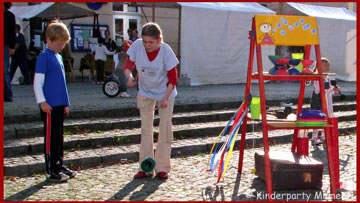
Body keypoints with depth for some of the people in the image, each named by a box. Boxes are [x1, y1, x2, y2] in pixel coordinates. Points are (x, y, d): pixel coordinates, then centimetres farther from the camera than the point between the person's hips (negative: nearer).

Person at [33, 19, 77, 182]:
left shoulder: (58, 57, 17)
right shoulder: (44, 57, -8)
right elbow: (37, 82, -13)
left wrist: (66, 103, 21)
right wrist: (42, 101, -20)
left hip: (59, 105, 8)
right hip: (49, 106, -8)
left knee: (59, 137, 14)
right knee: (51, 137, -2)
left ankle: (59, 166, 24)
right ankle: (51, 171, 4)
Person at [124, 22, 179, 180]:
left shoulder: (166, 51, -24)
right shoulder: (137, 46, -20)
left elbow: (172, 78, -17)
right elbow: (128, 65, -7)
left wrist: (165, 98, -24)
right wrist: (130, 77, -29)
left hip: (164, 92, -2)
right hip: (145, 92, 3)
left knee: (165, 128, -4)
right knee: (145, 128, 4)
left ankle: (162, 167, 6)